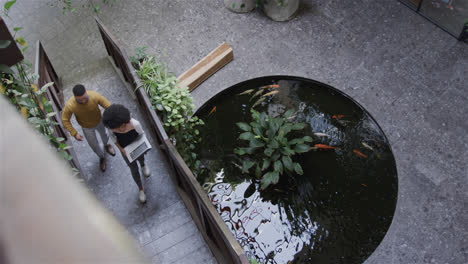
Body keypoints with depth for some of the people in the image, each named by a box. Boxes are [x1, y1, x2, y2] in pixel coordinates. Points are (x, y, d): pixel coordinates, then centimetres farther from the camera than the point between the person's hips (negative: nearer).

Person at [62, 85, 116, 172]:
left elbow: (109, 107, -28)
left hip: (99, 121, 1)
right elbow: (65, 120, -21)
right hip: (87, 127, -1)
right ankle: (101, 156, 56)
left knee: (104, 135, 31)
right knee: (94, 145, 21)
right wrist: (74, 133, -21)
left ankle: (106, 145, 68)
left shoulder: (95, 96, -40)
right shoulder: (70, 105, -39)